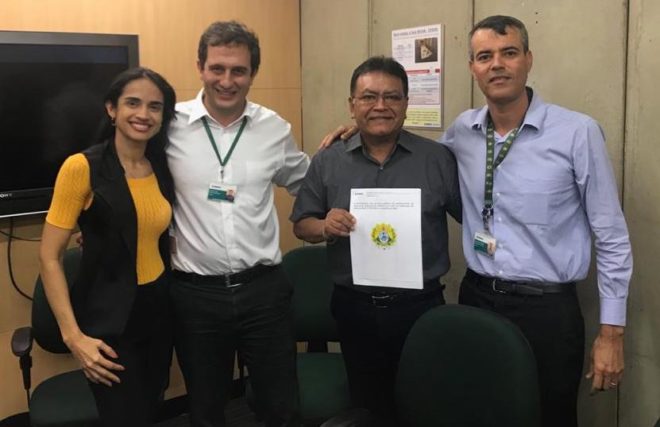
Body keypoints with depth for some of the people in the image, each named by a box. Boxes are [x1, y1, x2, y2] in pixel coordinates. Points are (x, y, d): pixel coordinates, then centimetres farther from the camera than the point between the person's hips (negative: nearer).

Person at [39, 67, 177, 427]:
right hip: (109, 320, -6)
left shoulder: (163, 168, 4)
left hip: (160, 312, 6)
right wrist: (72, 335, -17)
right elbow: (49, 257, -12)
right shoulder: (82, 167, -13)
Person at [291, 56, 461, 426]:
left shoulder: (439, 159, -2)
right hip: (354, 308, 2)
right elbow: (302, 225, 6)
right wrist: (325, 227, -15)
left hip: (420, 306, -1)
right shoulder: (327, 162, 2)